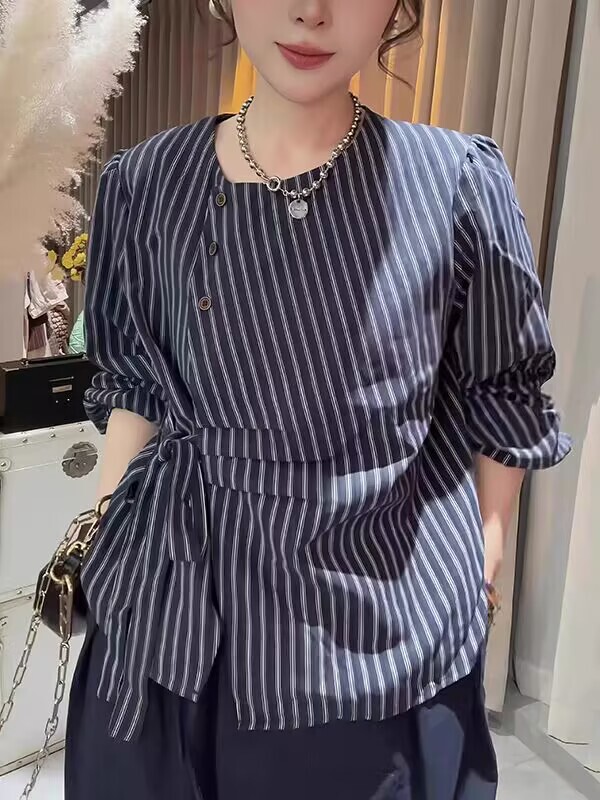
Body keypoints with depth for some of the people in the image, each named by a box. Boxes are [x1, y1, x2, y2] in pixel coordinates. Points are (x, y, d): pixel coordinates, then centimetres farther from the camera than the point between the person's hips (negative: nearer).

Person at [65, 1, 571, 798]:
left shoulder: (457, 182, -10)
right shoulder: (146, 184, -5)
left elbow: (499, 390, 1)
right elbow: (133, 385, 6)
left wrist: (486, 548, 7)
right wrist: (105, 540, 4)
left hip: (393, 589, -1)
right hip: (179, 585, 2)